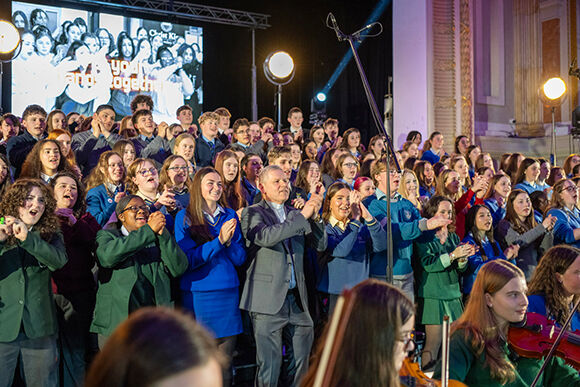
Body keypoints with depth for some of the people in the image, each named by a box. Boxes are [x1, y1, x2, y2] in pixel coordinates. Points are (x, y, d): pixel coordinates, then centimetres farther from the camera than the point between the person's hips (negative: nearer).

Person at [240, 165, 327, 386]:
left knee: (304, 359, 10)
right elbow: (265, 236, -20)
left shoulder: (295, 215, 16)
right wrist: (302, 216, -19)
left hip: (297, 298, 6)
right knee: (269, 362, -1)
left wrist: (314, 217, -6)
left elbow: (320, 245, 11)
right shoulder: (252, 214, 0)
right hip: (268, 299, -5)